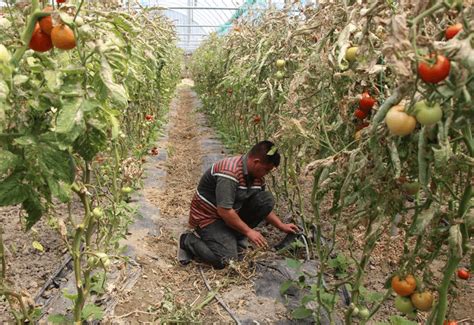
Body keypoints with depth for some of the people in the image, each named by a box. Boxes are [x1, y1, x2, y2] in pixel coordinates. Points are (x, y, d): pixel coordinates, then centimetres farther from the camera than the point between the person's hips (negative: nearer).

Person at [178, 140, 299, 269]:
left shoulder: (257, 175, -2)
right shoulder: (229, 173, -31)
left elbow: (264, 206, 11)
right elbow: (224, 211, -31)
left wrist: (281, 226, 5)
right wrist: (248, 231, -21)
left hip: (233, 212, 8)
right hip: (208, 217, -8)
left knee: (267, 199, -9)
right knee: (226, 259, -25)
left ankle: (233, 236, 3)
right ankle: (189, 240, 1)